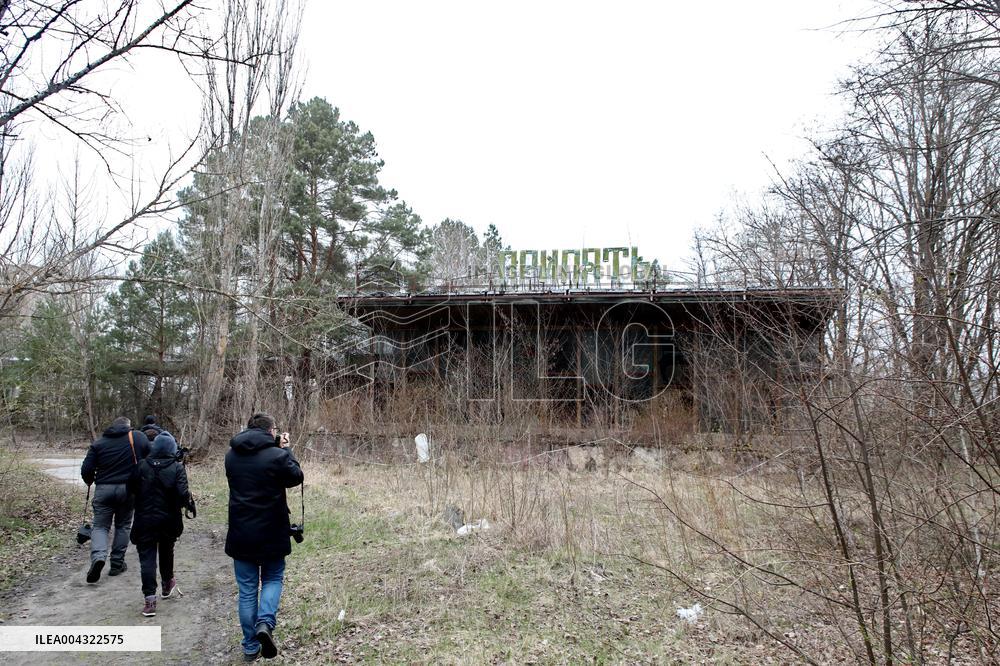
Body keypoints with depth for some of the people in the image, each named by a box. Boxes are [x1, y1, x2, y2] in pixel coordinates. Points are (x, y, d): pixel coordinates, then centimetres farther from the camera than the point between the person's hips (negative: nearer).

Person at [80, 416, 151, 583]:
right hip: (128, 489, 0)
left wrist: (90, 481, 22)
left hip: (104, 489, 0)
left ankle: (98, 556, -16)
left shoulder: (98, 442, 5)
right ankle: (117, 563, 16)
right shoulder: (139, 437, 2)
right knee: (123, 526, 15)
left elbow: (86, 469, 1)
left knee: (100, 526, 8)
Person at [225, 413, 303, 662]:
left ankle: (251, 646, 19)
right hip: (271, 533, -3)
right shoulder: (277, 456, -16)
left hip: (240, 534, 3)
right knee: (273, 579, 18)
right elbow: (296, 477, 0)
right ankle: (265, 623, -6)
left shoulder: (231, 455, 0)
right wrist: (286, 450, 9)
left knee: (247, 589, 13)